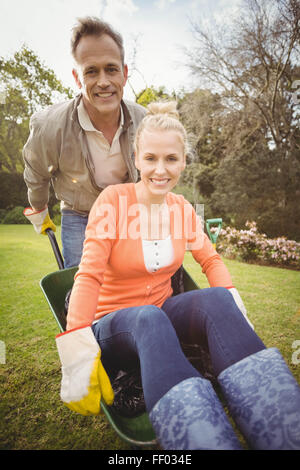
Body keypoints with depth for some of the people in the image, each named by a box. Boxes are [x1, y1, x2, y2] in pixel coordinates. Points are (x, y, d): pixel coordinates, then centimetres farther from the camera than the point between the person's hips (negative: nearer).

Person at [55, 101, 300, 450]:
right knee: (149, 318, -39)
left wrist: (232, 312, -14)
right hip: (114, 323, -3)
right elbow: (89, 276, -19)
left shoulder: (181, 208, 2)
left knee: (216, 298, -28)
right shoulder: (113, 200, -12)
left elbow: (211, 260, 5)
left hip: (161, 314, 4)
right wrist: (78, 356, -28)